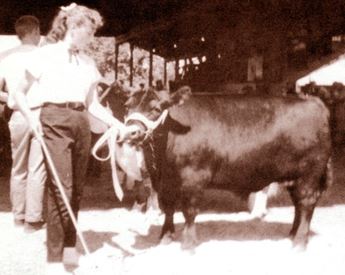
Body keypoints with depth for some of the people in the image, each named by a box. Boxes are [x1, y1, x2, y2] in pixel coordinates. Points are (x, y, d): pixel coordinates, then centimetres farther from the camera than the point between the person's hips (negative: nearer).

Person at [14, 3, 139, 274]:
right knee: (61, 189, -12)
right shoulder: (45, 54, 0)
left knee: (77, 189, 8)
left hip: (81, 123, 6)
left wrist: (120, 125, 6)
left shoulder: (88, 62, 15)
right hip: (55, 120, -6)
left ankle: (69, 249, 21)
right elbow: (20, 93, 5)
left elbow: (93, 104, 17)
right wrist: (30, 116, -12)